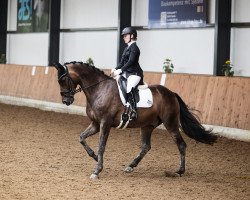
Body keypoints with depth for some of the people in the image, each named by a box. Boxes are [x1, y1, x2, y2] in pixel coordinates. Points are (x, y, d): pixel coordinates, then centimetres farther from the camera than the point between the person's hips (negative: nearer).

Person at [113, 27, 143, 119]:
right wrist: (116, 69, 2)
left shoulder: (134, 48, -10)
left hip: (135, 73, -10)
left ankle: (133, 111, -31)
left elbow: (130, 61, -20)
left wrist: (120, 70, -25)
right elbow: (122, 62, 18)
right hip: (127, 73, 10)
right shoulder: (127, 48, 18)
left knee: (129, 89, -31)